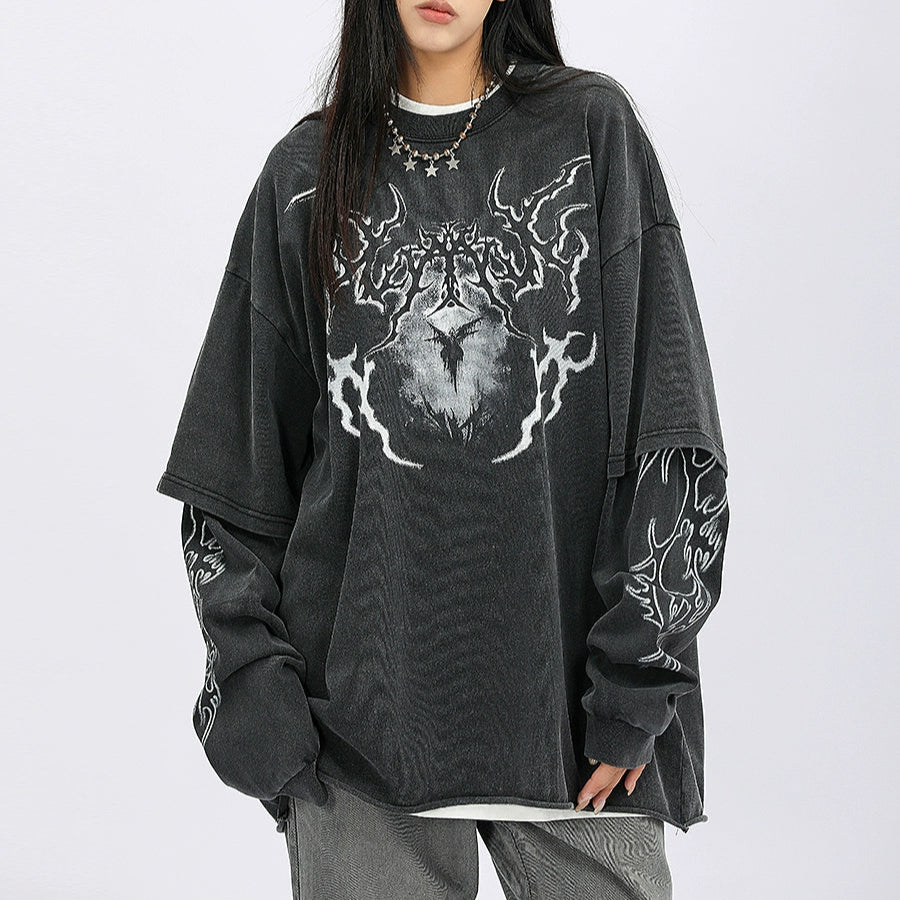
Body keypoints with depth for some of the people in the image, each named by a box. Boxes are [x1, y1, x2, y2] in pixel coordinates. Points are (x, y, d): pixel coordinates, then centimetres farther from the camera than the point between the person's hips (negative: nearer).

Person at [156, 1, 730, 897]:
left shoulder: (593, 128, 2)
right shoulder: (309, 168, 7)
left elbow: (673, 429, -3)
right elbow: (237, 460, 8)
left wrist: (637, 676, -8)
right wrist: (251, 681, 0)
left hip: (564, 679, -1)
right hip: (363, 692, 1)